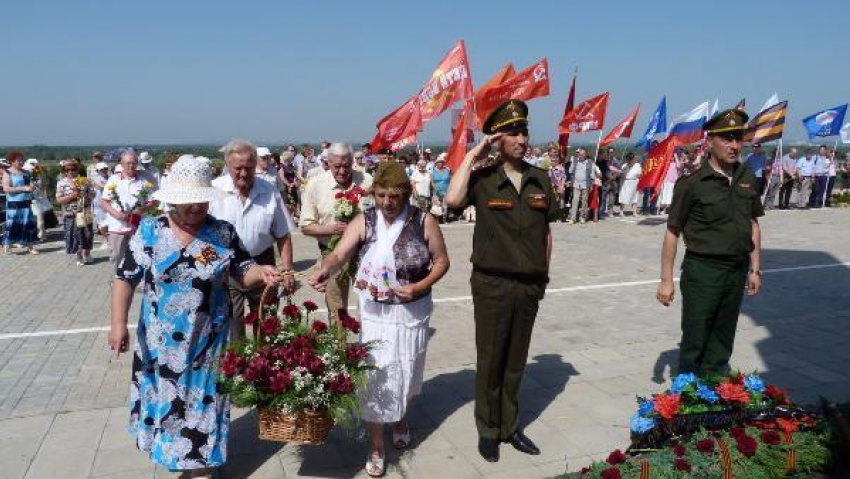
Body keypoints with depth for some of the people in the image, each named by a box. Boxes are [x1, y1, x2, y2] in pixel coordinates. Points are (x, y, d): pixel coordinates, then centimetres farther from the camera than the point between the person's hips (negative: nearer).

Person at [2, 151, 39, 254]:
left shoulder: (25, 172, 11)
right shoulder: (8, 173, -5)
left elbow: (31, 184, 22)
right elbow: (6, 188, -15)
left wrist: (32, 186, -3)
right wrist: (23, 188, -19)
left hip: (26, 203, 5)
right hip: (13, 204, -5)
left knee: (29, 224, 3)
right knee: (12, 225, -1)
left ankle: (30, 246, 8)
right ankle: (7, 246, 11)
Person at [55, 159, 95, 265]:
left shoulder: (84, 180, 1)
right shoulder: (61, 183, -3)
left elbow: (92, 194, 4)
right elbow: (58, 200, -8)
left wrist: (85, 196, -16)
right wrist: (71, 196, -20)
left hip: (85, 213, 1)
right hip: (71, 215, -1)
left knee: (87, 235, 9)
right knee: (75, 236, 3)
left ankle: (87, 254, 28)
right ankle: (79, 256, 19)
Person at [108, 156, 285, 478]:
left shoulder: (223, 232, -7)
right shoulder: (149, 231, -6)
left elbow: (243, 273, -3)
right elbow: (125, 278, -5)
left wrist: (262, 273, -25)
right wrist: (119, 322, -12)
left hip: (207, 343, -1)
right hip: (160, 344, 1)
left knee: (201, 407, 10)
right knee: (163, 402, 18)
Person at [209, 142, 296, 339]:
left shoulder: (270, 192, -4)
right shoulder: (214, 190, -10)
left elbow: (283, 235, 2)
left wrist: (287, 270, -1)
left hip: (262, 264, 2)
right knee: (230, 325, 4)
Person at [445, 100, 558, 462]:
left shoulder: (541, 180, 4)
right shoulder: (483, 179, -8)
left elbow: (546, 232, 12)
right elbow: (453, 200, -28)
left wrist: (543, 275, 10)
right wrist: (472, 155, -18)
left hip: (529, 286, 4)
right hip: (492, 285, -3)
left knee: (516, 361, 16)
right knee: (490, 361, 10)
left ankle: (510, 426, 33)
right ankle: (487, 430, 27)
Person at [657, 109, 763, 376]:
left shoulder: (747, 178, 6)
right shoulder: (692, 181, -11)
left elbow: (753, 224, 15)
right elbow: (672, 232, -9)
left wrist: (755, 269, 12)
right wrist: (666, 279, -10)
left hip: (737, 271, 5)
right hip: (702, 271, -5)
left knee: (722, 344, 16)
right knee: (694, 342, 2)